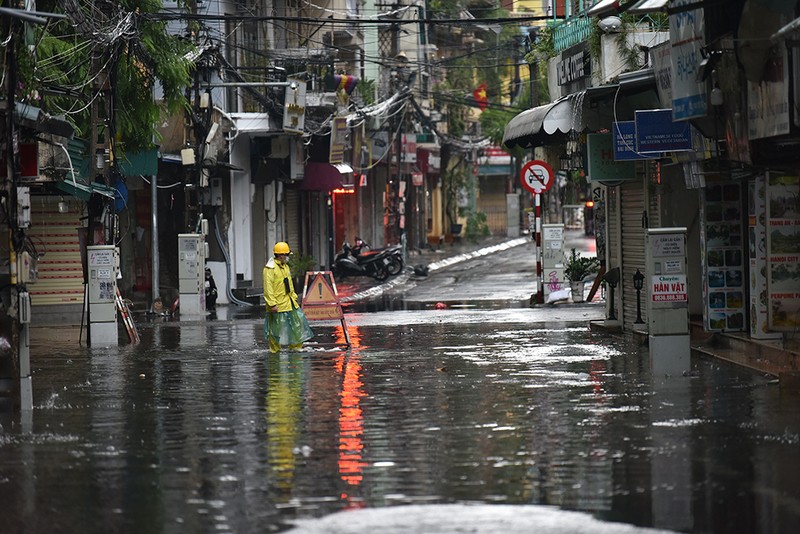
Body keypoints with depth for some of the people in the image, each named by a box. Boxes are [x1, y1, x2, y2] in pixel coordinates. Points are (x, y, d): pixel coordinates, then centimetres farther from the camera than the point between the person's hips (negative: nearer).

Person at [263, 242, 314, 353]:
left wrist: (293, 296, 19)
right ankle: (275, 350, 11)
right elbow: (268, 287, -20)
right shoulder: (270, 268, -16)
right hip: (278, 304, -9)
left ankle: (295, 346, 21)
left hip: (289, 302, 9)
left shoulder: (285, 266, 14)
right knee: (277, 328, -1)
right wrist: (272, 304, -24)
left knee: (297, 321, 9)